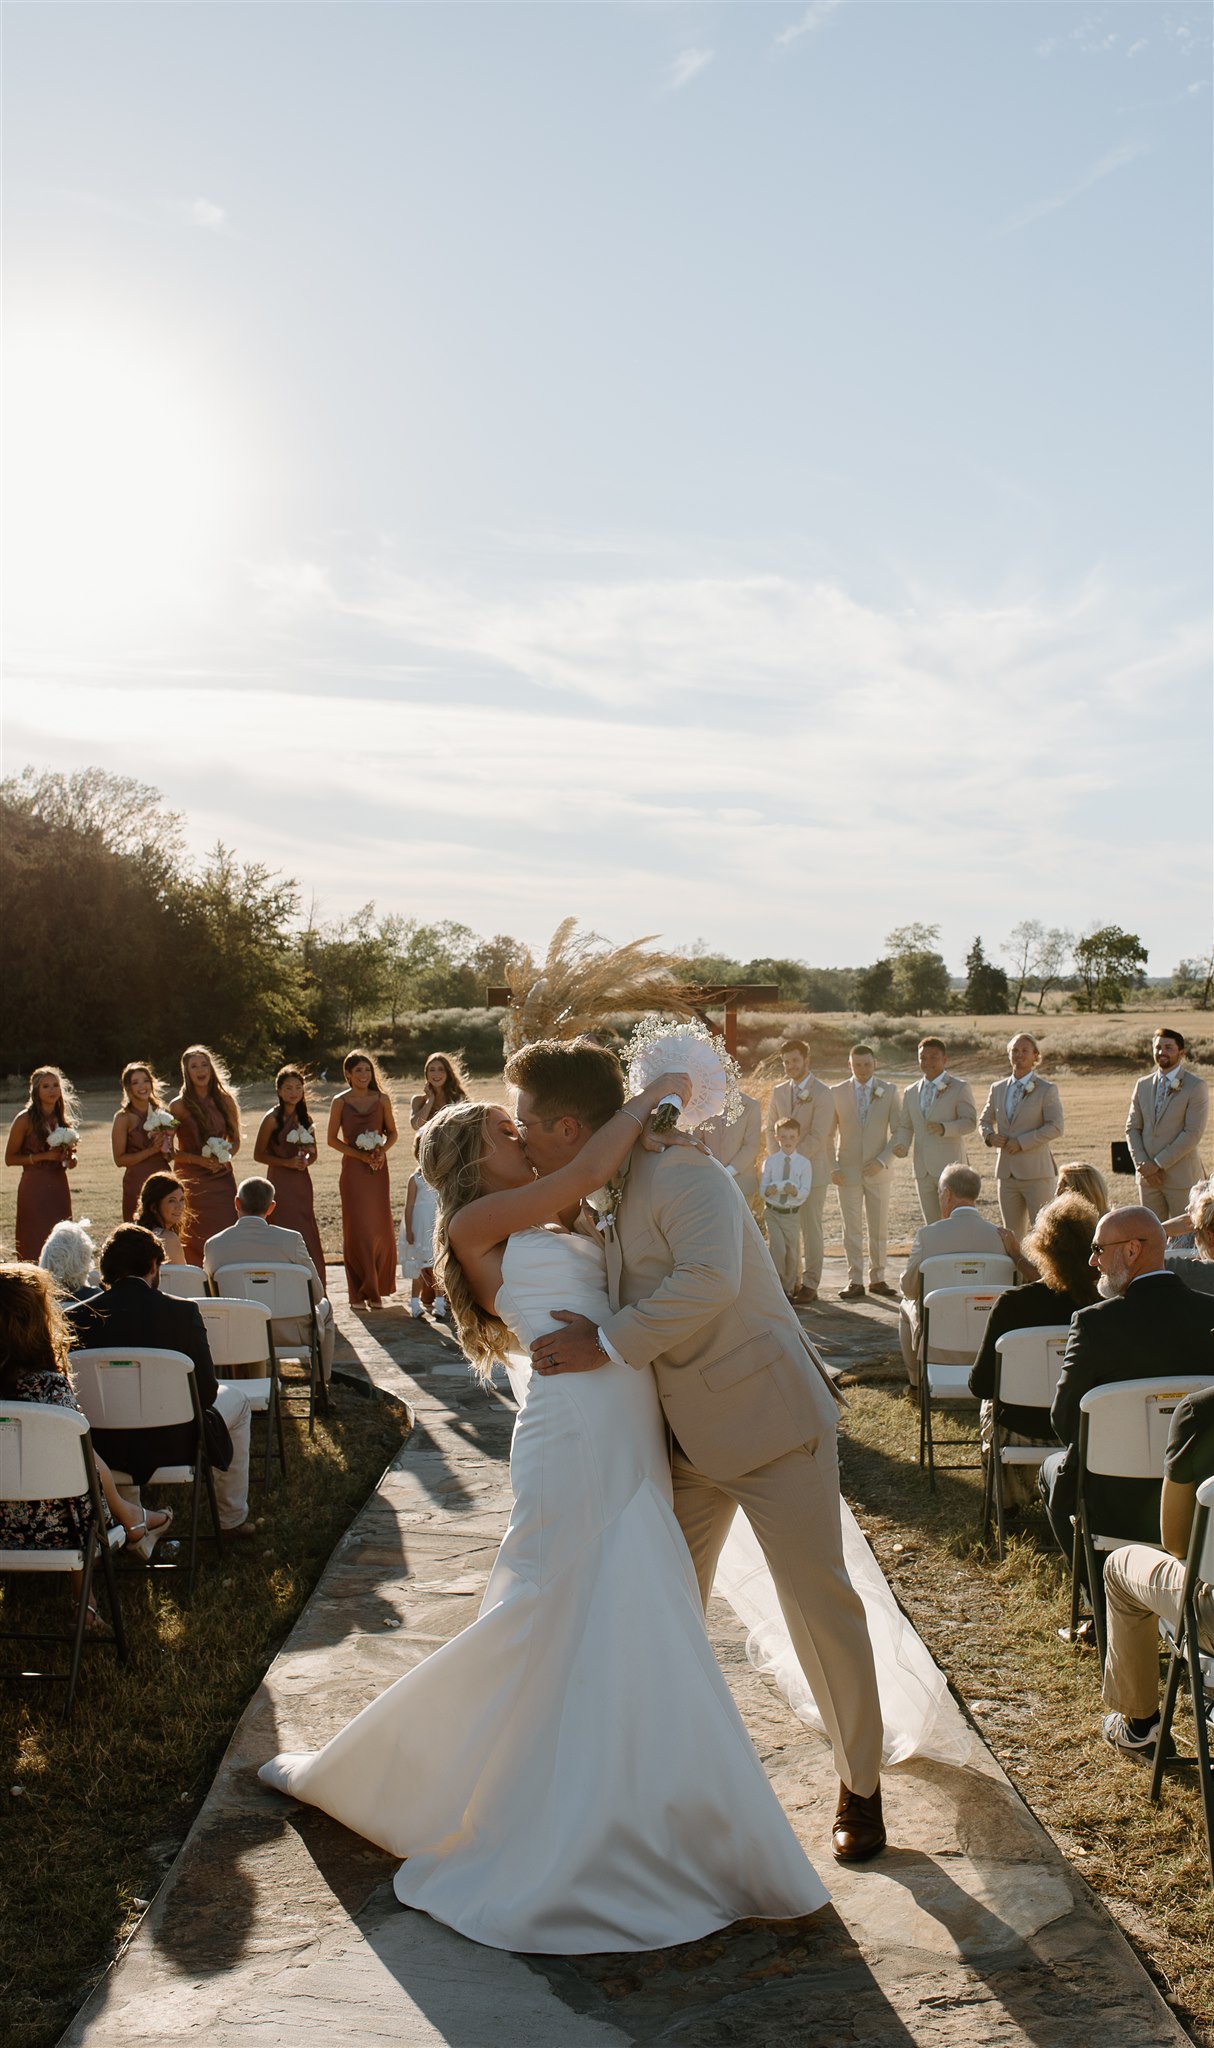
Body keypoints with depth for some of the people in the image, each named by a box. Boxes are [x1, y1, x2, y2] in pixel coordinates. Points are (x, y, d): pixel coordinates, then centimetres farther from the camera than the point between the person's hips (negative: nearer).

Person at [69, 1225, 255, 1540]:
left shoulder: (75, 1318, -10)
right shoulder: (182, 1313, -16)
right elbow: (206, 1393, -11)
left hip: (102, 1450, 3)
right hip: (172, 1446, -3)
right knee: (234, 1398, 27)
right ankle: (233, 1519, 36)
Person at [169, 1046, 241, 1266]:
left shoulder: (225, 1101, 7)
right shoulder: (179, 1106, -2)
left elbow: (235, 1140, 16)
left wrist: (225, 1158, -4)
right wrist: (199, 1159, -14)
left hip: (222, 1179, 2)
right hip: (192, 1180, -2)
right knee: (196, 1242, -7)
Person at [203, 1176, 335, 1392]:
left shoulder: (214, 1245, -11)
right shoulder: (291, 1240, -18)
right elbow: (316, 1293, -8)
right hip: (290, 1334, -2)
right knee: (323, 1308, 32)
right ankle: (321, 1386, 36)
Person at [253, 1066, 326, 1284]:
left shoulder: (305, 1118, 9)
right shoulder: (272, 1118, -8)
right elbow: (259, 1154, -6)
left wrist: (305, 1161, -5)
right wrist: (287, 1162, -15)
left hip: (302, 1182, 5)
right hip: (280, 1182, -5)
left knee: (308, 1235, 5)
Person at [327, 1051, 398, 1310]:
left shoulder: (382, 1099, 5)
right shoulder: (340, 1102, 0)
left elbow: (392, 1133, 12)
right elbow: (332, 1139, 0)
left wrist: (382, 1152, -8)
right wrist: (361, 1155, -10)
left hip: (378, 1170, 2)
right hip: (353, 1170, -2)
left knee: (380, 1228, 2)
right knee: (357, 1230, -3)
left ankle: (376, 1290, 14)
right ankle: (359, 1293, 4)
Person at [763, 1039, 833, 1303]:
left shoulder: (822, 1093, -8)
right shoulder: (778, 1091, 11)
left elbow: (817, 1137, -14)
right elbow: (770, 1128, 12)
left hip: (812, 1170, -5)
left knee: (811, 1228, -1)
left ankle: (810, 1284, 4)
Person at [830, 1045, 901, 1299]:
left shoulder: (889, 1091, 2)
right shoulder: (837, 1092, 2)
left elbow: (899, 1131, 0)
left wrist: (883, 1160, -12)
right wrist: (832, 1167, -4)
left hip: (877, 1170, 0)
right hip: (847, 1171, 0)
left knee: (879, 1228, 6)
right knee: (852, 1229, 0)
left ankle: (877, 1278, 16)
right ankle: (855, 1282, 4)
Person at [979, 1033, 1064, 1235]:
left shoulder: (1047, 1090, -1)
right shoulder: (998, 1089, 14)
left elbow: (1055, 1127, -11)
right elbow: (984, 1120, 23)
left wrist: (1021, 1142, -17)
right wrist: (990, 1135, 0)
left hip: (1036, 1172, -5)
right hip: (1006, 1171, 5)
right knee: (1012, 1235, 8)